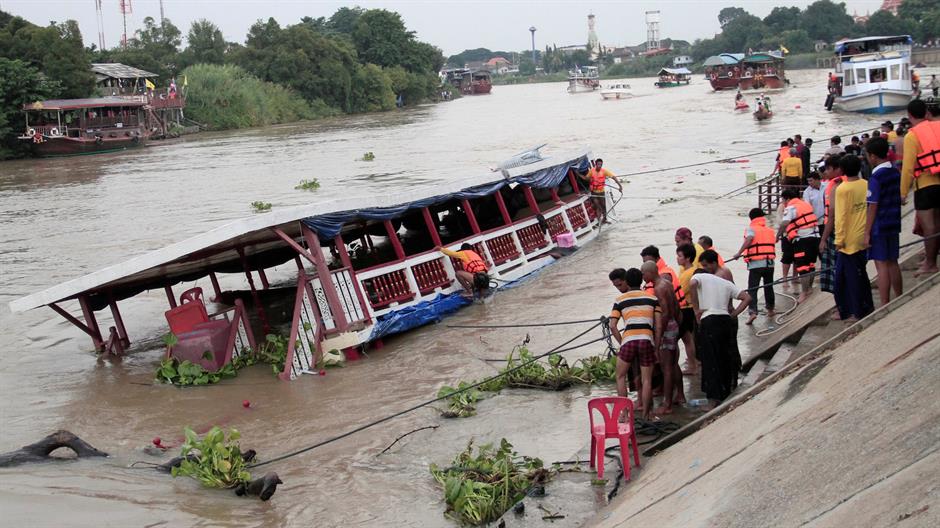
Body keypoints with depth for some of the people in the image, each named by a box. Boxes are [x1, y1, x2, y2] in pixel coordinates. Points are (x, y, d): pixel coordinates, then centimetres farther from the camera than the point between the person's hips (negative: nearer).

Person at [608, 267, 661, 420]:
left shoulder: (620, 300, 10)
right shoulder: (652, 298, 14)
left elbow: (612, 325, 1)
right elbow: (659, 326, 7)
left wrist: (622, 343, 9)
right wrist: (656, 348, 11)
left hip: (629, 340, -1)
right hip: (647, 340, 1)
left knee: (621, 376, 15)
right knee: (646, 379, 7)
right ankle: (645, 415, 7)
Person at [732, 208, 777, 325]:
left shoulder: (751, 229, -1)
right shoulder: (770, 231, 16)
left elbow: (749, 238, -19)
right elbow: (774, 243, 12)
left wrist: (739, 253, -23)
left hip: (755, 264, -4)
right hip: (769, 263, 5)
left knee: (752, 289, -4)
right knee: (768, 286, 22)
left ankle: (752, 312, -20)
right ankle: (770, 310, 35)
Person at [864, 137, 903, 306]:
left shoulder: (876, 177, -16)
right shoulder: (896, 173, 7)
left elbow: (873, 207, -16)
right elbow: (898, 200, 14)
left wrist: (867, 233, -13)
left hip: (879, 227, -8)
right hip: (894, 225, 8)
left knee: (881, 265, -5)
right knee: (892, 263, 16)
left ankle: (884, 306, -4)